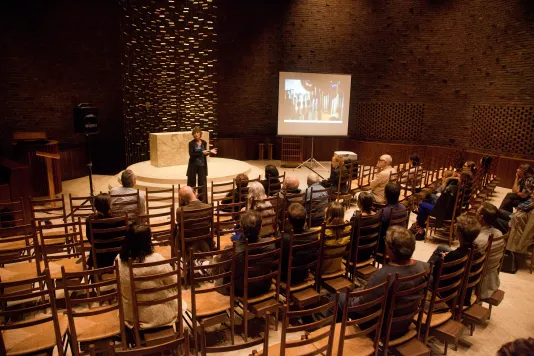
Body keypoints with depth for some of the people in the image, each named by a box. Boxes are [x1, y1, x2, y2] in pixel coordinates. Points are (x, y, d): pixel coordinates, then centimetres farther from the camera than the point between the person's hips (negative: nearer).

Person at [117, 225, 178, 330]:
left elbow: (122, 291, 1)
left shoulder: (119, 260, -16)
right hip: (160, 315, -4)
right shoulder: (156, 259, -29)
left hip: (131, 316, 4)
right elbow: (174, 282, -12)